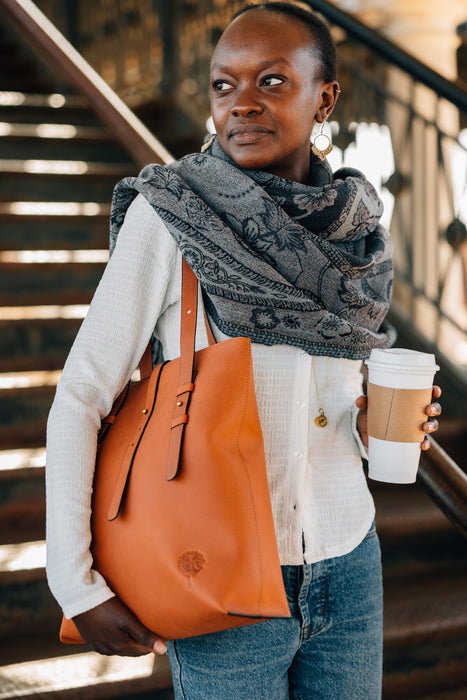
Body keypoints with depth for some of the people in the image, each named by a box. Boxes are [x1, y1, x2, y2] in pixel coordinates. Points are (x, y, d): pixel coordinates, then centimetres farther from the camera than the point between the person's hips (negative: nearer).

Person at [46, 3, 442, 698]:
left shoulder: (354, 228, 3)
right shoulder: (168, 213, -12)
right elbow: (80, 398, -12)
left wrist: (379, 425, -5)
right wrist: (77, 586, -17)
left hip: (349, 573, 5)